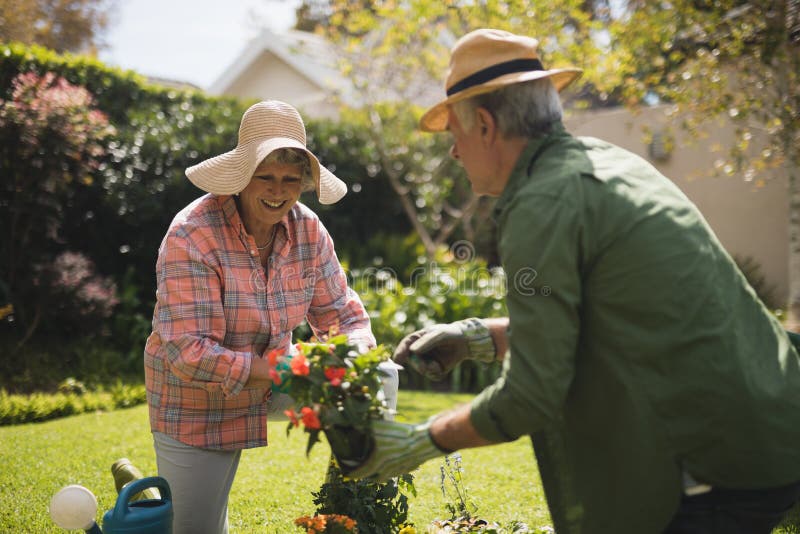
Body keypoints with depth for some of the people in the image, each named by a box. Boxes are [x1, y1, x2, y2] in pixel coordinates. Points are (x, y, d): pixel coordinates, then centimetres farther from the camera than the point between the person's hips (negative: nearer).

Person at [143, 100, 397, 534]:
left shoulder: (307, 229, -11)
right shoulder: (192, 236, -27)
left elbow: (342, 313, -4)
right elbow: (189, 355, -31)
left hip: (273, 374, 5)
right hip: (200, 399, -5)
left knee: (380, 380, -6)